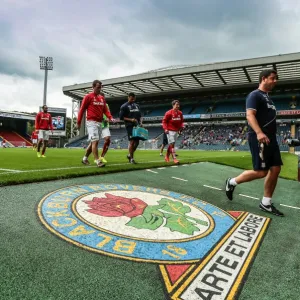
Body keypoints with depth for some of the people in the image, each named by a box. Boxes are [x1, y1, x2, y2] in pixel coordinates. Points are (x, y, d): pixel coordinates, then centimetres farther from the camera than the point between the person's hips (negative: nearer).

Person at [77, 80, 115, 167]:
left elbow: (105, 109, 11)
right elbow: (82, 109, -2)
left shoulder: (102, 98, 15)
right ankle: (97, 161, -14)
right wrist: (78, 122, -3)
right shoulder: (88, 97, -3)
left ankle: (85, 158, 27)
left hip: (99, 123, 7)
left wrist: (110, 117, -8)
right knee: (95, 141, -14)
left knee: (93, 142, 12)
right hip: (91, 122, -7)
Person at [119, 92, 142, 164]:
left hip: (137, 126, 6)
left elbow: (140, 115, 22)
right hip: (130, 126, -6)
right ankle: (131, 158, 0)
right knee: (132, 141, -10)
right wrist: (130, 119, -16)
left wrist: (140, 122, 5)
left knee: (137, 142, 5)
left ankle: (130, 155, 23)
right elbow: (121, 117, -6)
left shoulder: (137, 106, 18)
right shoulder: (124, 106, 0)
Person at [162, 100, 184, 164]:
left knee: (171, 144, 14)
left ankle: (167, 156, 28)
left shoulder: (180, 113, 6)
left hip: (176, 131, 7)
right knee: (172, 144, -11)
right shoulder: (169, 113, -11)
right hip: (170, 131, -6)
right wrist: (165, 129, -20)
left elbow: (181, 121, 17)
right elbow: (164, 121, -9)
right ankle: (174, 158, -12)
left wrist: (181, 127, -1)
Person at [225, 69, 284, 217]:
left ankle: (266, 203, 15)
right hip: (259, 138, -9)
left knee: (275, 169, 5)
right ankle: (232, 182, 11)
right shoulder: (255, 95, -6)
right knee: (261, 172, -9)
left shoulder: (267, 97, 23)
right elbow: (250, 115, -21)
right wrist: (259, 132, -35)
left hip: (270, 138, 10)